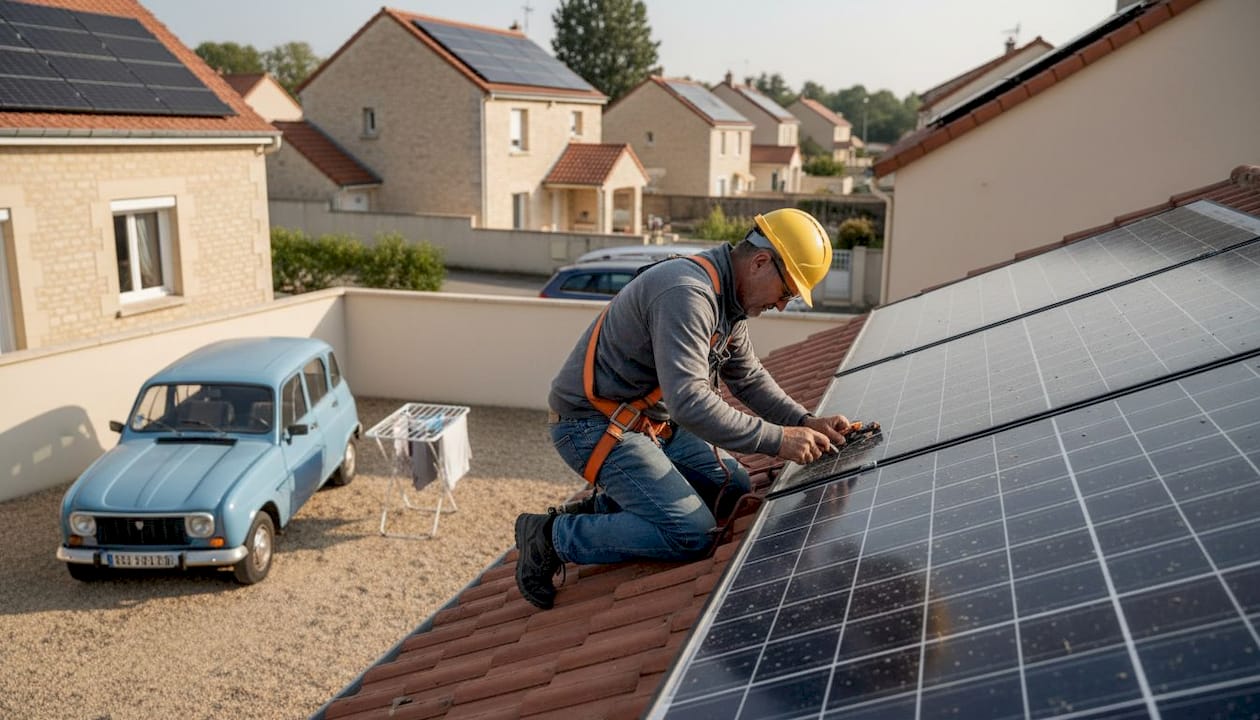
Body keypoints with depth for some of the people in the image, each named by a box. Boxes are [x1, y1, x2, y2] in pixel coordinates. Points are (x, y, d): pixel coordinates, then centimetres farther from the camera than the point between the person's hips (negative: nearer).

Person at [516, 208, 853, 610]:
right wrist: (776, 440, -28)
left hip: (649, 421, 10)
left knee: (733, 485, 11)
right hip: (592, 423, -10)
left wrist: (806, 423, 2)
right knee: (692, 534, -17)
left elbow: (749, 378, 15)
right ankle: (553, 536, -4)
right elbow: (689, 402, -34)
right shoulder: (687, 293, -26)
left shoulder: (727, 300, 7)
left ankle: (603, 507, 13)